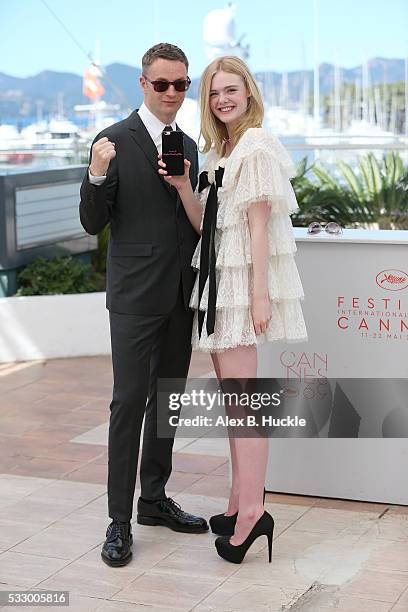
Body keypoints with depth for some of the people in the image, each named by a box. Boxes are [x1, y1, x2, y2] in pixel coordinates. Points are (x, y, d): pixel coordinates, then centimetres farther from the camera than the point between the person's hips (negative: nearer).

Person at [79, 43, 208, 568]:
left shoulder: (188, 146, 12)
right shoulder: (115, 141, -7)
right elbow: (93, 223, -11)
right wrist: (97, 174, -26)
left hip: (180, 293, 6)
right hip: (135, 295, -6)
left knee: (168, 398, 13)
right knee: (130, 402, -6)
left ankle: (154, 499, 26)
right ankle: (120, 520, 2)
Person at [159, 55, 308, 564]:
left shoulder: (257, 147, -10)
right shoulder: (216, 151, 15)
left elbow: (259, 223, -15)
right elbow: (204, 223, 11)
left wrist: (260, 294, -18)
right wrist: (182, 186, -6)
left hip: (243, 279, -9)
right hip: (217, 280, 9)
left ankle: (252, 510, -9)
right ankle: (239, 501, 17)